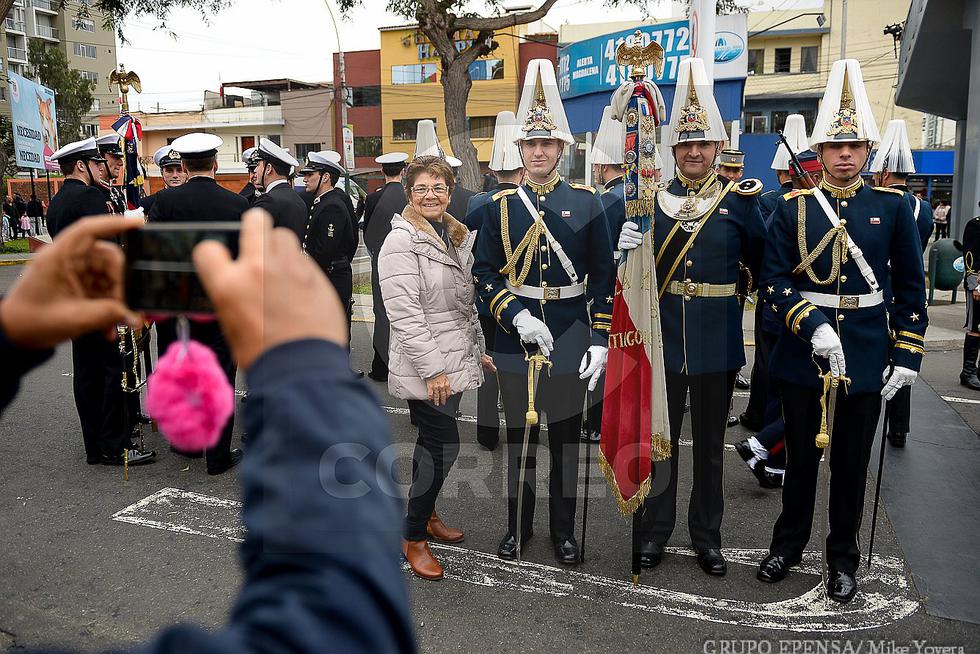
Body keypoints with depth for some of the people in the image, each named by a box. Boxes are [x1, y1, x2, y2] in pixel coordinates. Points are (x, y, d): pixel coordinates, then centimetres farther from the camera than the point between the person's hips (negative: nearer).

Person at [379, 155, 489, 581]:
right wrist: (432, 369, -22)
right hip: (424, 365, -8)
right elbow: (405, 314, -20)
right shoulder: (402, 242, -15)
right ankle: (413, 536, 10)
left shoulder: (457, 236, 11)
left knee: (433, 442, 18)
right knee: (444, 445, -6)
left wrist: (478, 350, 18)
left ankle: (425, 514, 36)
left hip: (455, 360, 8)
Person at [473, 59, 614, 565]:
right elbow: (484, 273, -2)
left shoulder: (586, 203, 0)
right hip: (516, 336, 1)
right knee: (519, 435, 12)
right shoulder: (500, 205, 1)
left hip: (570, 338, 0)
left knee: (566, 436, 10)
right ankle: (518, 524, 29)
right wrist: (517, 316, -17)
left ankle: (564, 529, 26)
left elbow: (602, 276, 0)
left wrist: (600, 340, -6)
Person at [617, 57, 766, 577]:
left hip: (717, 340, -1)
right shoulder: (653, 198, 3)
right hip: (663, 337, 1)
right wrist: (627, 247, -18)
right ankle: (655, 530, 27)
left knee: (710, 443, 12)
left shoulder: (740, 199, -1)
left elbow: (763, 266, 3)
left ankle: (707, 536, 28)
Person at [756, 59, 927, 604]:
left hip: (866, 353, 0)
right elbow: (774, 279, -7)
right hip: (804, 350, 0)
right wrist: (813, 327, -20)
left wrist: (907, 356, -2)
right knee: (801, 455, 14)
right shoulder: (793, 207, -1)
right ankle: (789, 544, 32)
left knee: (851, 463, 10)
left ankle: (843, 560, 28)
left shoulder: (893, 207, 1)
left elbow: (912, 290, 3)